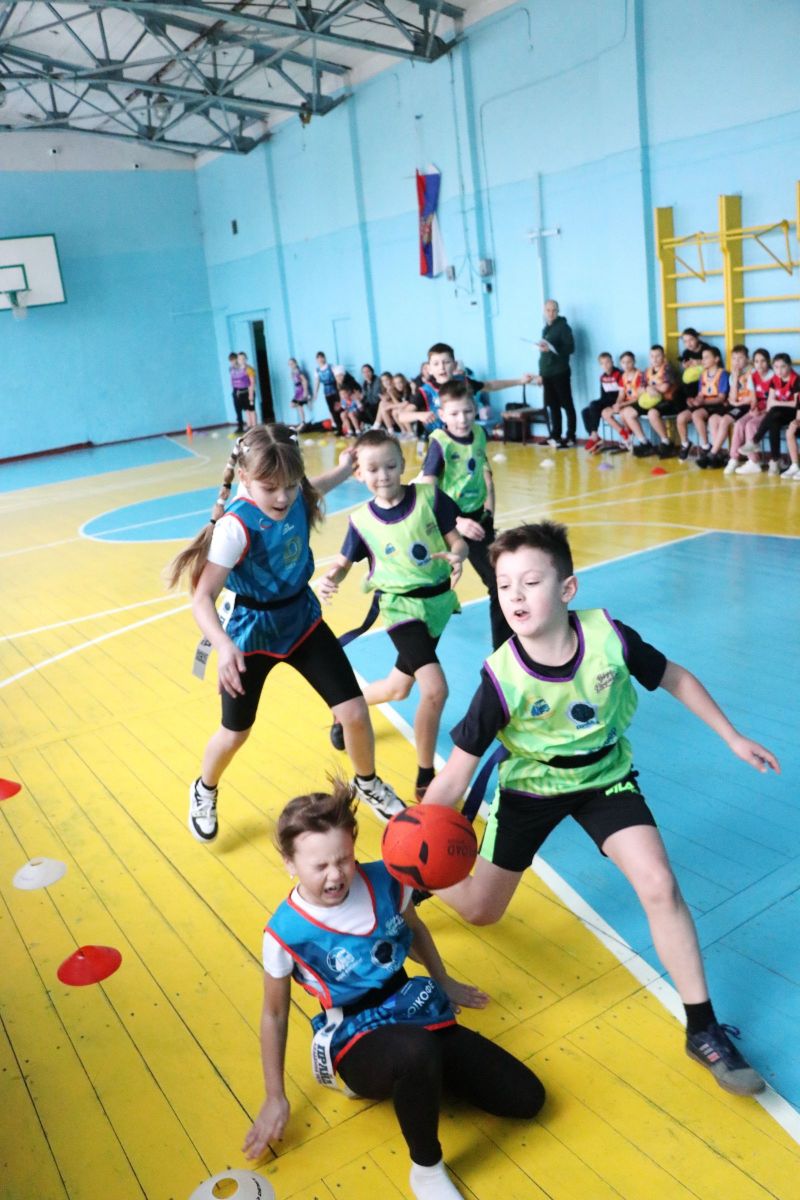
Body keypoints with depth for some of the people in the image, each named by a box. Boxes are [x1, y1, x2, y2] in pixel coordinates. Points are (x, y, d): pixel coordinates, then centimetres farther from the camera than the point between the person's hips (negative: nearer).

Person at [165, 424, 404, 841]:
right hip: (252, 633, -5)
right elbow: (203, 597, -36)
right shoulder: (236, 526, -32)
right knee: (235, 734, 14)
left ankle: (368, 784, 31)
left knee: (354, 712, 1)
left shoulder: (295, 495, -13)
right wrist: (224, 647, -52)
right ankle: (204, 793, 47)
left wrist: (343, 470, 27)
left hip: (302, 618, 5)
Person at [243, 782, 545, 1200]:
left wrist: (445, 984, 25)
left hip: (415, 1014, 5)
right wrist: (275, 1098, 3)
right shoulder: (285, 932, -18)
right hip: (356, 1043, -5)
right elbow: (274, 1014, -2)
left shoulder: (384, 881, -10)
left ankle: (422, 1078, 15)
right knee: (416, 1051, -43)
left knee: (526, 1099, -3)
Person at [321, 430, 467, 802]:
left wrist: (457, 556, -27)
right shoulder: (362, 519, -8)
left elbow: (456, 540, -4)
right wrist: (329, 578, -19)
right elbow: (344, 562, 3)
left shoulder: (429, 496, -8)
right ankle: (425, 780, -3)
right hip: (402, 608, -3)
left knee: (398, 687, 17)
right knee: (435, 688, -21)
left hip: (439, 601, 3)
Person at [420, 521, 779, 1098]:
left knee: (659, 886, -16)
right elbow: (456, 772, -24)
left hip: (605, 776, 1)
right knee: (478, 910, 7)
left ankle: (704, 1029, 3)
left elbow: (674, 678, -5)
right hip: (530, 786, -1)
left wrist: (732, 737, 2)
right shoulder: (502, 678, -29)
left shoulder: (609, 635, -26)